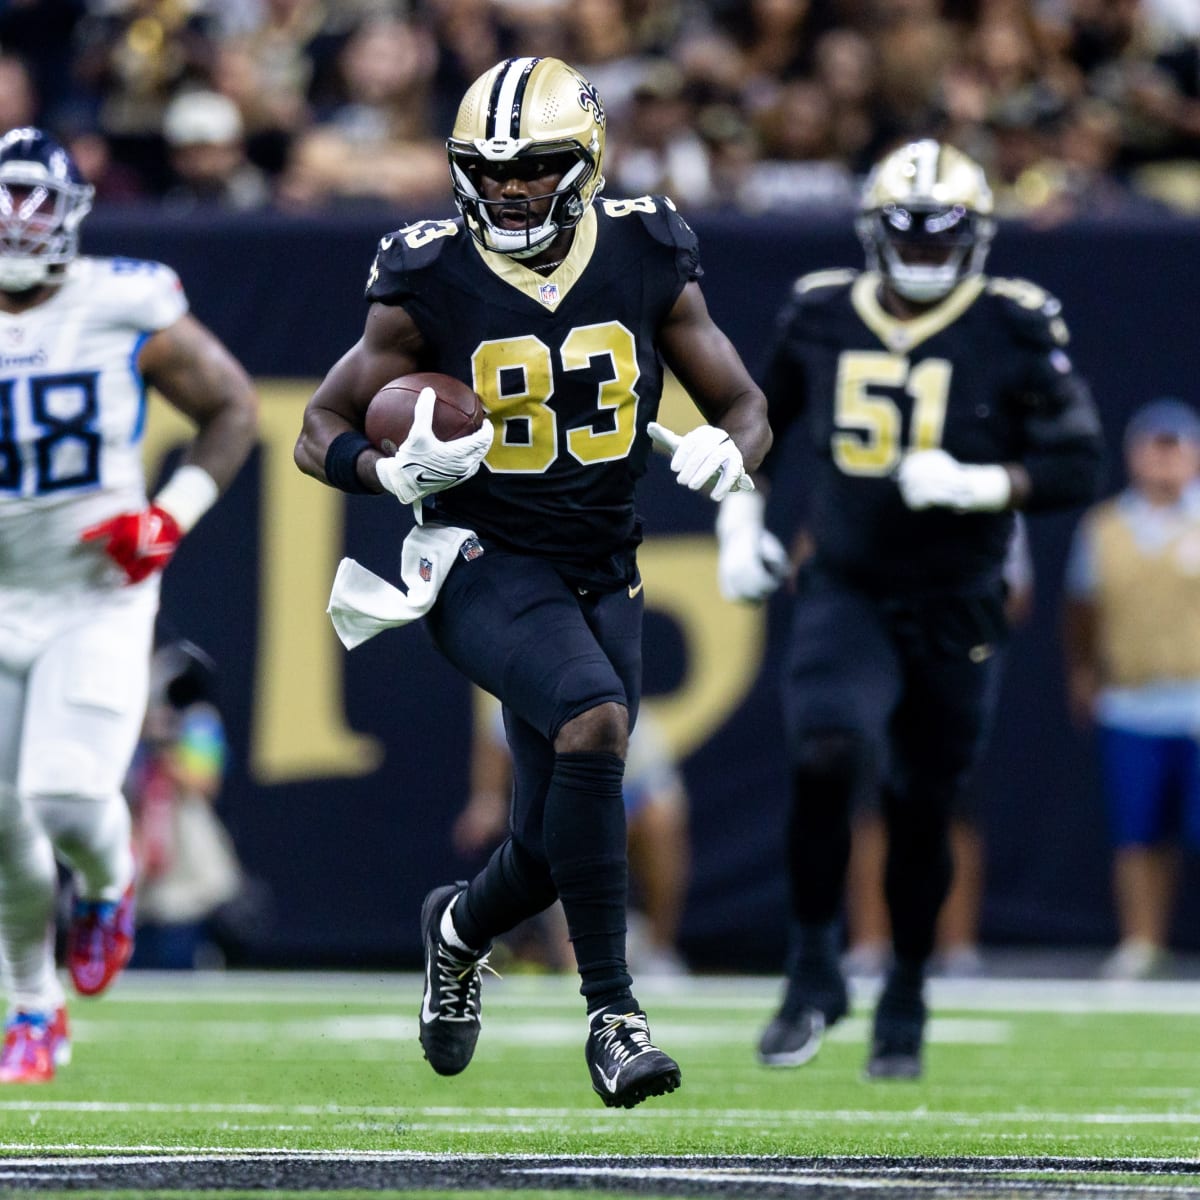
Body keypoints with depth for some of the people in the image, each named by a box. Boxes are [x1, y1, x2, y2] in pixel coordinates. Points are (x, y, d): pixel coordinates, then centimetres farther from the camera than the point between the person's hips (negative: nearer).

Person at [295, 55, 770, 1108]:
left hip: (602, 576, 4)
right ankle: (612, 1014, -26)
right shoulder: (430, 285, -9)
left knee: (559, 846, 6)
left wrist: (726, 450, -18)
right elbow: (320, 432, -1)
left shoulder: (648, 263, -2)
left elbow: (745, 407, 6)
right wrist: (397, 471, -23)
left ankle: (461, 930, 45)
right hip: (484, 565, -4)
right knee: (595, 719, -32)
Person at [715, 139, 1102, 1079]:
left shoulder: (1015, 331, -8)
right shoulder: (822, 317, 1)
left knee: (922, 814, 8)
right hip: (845, 595, 1)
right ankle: (815, 972, -9)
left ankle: (905, 1003, 30)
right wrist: (740, 522, 6)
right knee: (828, 758, -24)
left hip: (954, 613, 0)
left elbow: (1077, 466, -7)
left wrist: (975, 486, -22)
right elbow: (759, 422, 18)